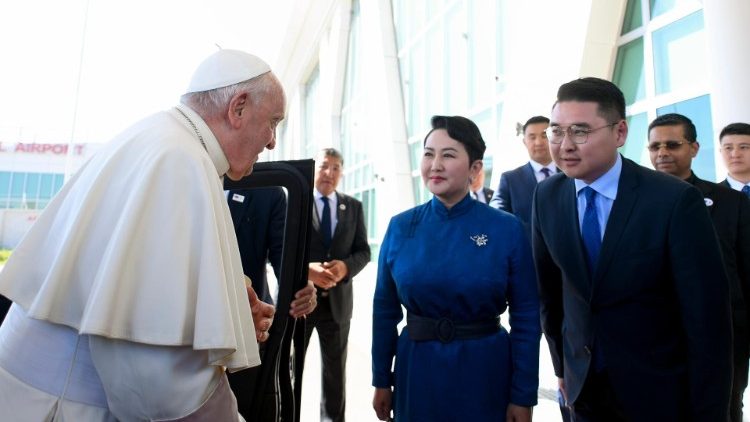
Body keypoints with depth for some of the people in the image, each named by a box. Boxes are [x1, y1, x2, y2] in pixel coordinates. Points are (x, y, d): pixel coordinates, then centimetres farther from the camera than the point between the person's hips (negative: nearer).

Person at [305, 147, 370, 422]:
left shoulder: (354, 207, 6)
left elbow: (363, 251, 4)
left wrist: (346, 266, -16)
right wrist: (305, 269, -25)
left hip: (337, 300, 3)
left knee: (335, 369, 17)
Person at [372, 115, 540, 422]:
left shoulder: (507, 229, -10)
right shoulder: (400, 227, -4)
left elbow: (526, 316, -6)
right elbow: (385, 308, 1)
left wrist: (523, 396, -5)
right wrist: (382, 380, 5)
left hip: (485, 371, -1)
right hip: (416, 369, 2)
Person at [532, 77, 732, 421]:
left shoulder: (676, 200, -19)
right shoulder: (547, 196, -7)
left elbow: (707, 319, -15)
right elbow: (550, 287, 2)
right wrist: (562, 365, 9)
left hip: (659, 391, -3)